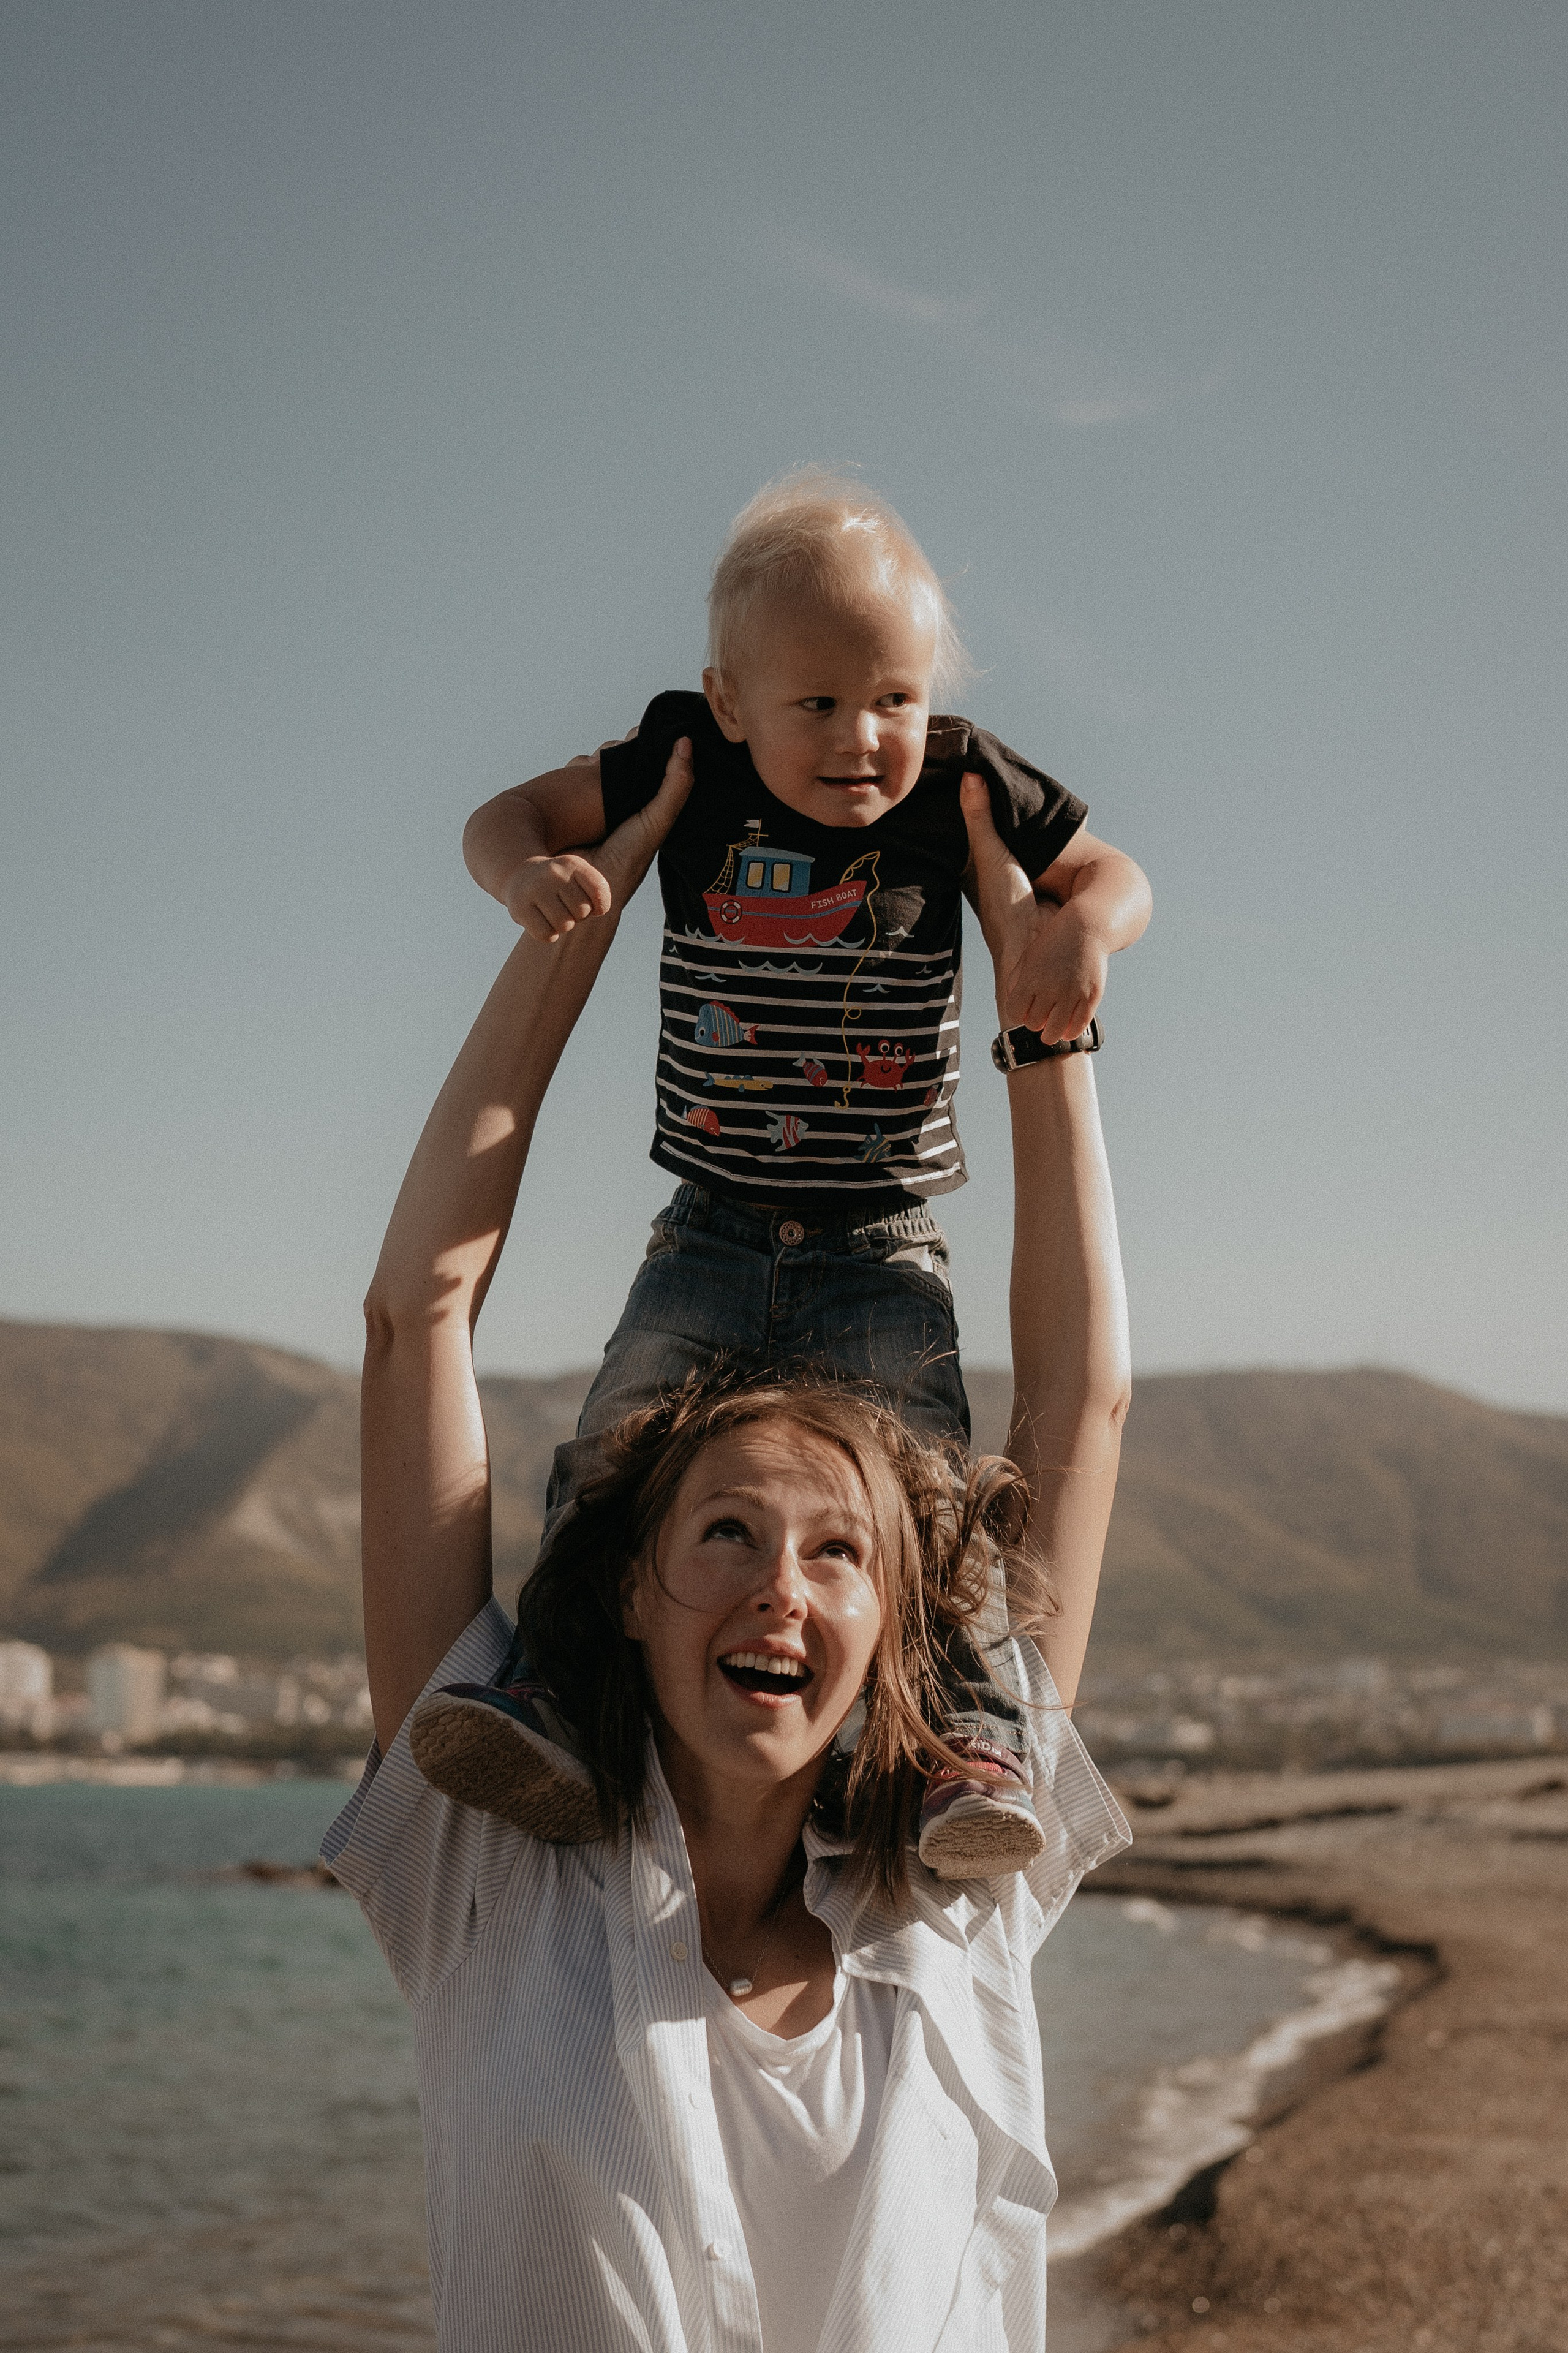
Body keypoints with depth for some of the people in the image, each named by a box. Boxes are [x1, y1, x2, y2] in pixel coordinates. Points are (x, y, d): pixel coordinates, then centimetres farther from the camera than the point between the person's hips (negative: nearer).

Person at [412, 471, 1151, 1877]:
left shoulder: (962, 789, -7)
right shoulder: (688, 775, -6)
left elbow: (1116, 874, 5)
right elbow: (505, 818, 4)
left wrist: (1080, 928, -20)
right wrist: (531, 871, -22)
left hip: (885, 1249, -1)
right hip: (713, 1236, 1)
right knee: (615, 1456, -14)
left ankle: (972, 1743, -16)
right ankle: (557, 1698, -14)